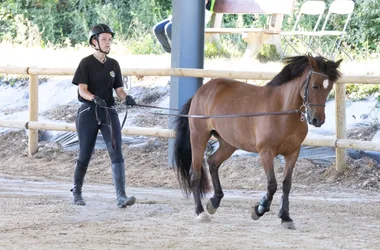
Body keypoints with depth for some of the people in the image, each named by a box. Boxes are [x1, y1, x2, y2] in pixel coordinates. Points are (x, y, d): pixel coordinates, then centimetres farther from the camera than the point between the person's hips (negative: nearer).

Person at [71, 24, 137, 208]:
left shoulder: (113, 64, 9)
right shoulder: (86, 63, -5)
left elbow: (119, 89, 9)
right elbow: (82, 90, -13)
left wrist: (126, 98, -14)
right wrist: (94, 98, -33)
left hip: (109, 112, 3)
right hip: (89, 112, -3)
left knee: (116, 153, -11)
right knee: (85, 155, 5)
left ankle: (121, 196, -18)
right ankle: (77, 191, 27)